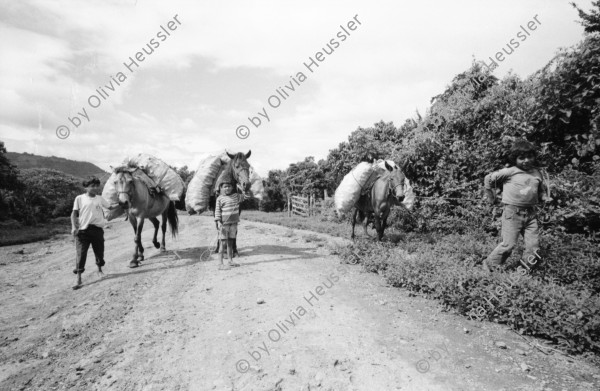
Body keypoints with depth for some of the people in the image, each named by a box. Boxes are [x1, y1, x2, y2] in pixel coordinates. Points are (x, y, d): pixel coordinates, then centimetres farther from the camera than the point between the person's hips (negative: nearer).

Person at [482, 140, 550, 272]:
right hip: (512, 213, -5)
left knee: (533, 245, 2)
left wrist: (545, 198, 3)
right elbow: (488, 179, 1)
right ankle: (490, 265, 11)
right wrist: (491, 197, 7)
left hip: (531, 214, 5)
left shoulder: (537, 174, 11)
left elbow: (541, 190, 25)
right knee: (509, 244, -5)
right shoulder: (510, 172, -5)